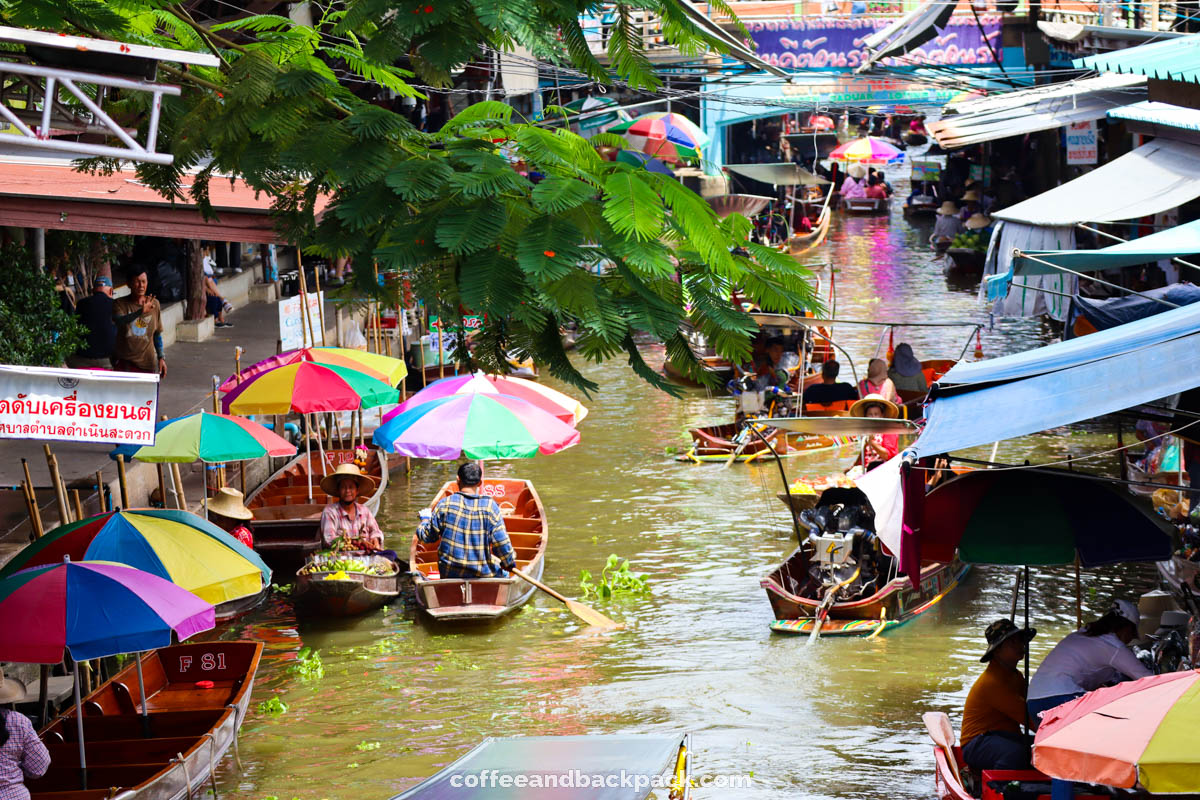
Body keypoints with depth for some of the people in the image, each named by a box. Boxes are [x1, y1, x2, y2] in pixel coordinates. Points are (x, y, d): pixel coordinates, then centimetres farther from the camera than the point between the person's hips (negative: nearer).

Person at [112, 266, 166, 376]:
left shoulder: (154, 304, 8)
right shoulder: (119, 304, -2)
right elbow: (119, 320, -24)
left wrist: (161, 358, 12)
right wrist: (141, 311, -39)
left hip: (148, 362, 2)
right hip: (124, 362, -2)